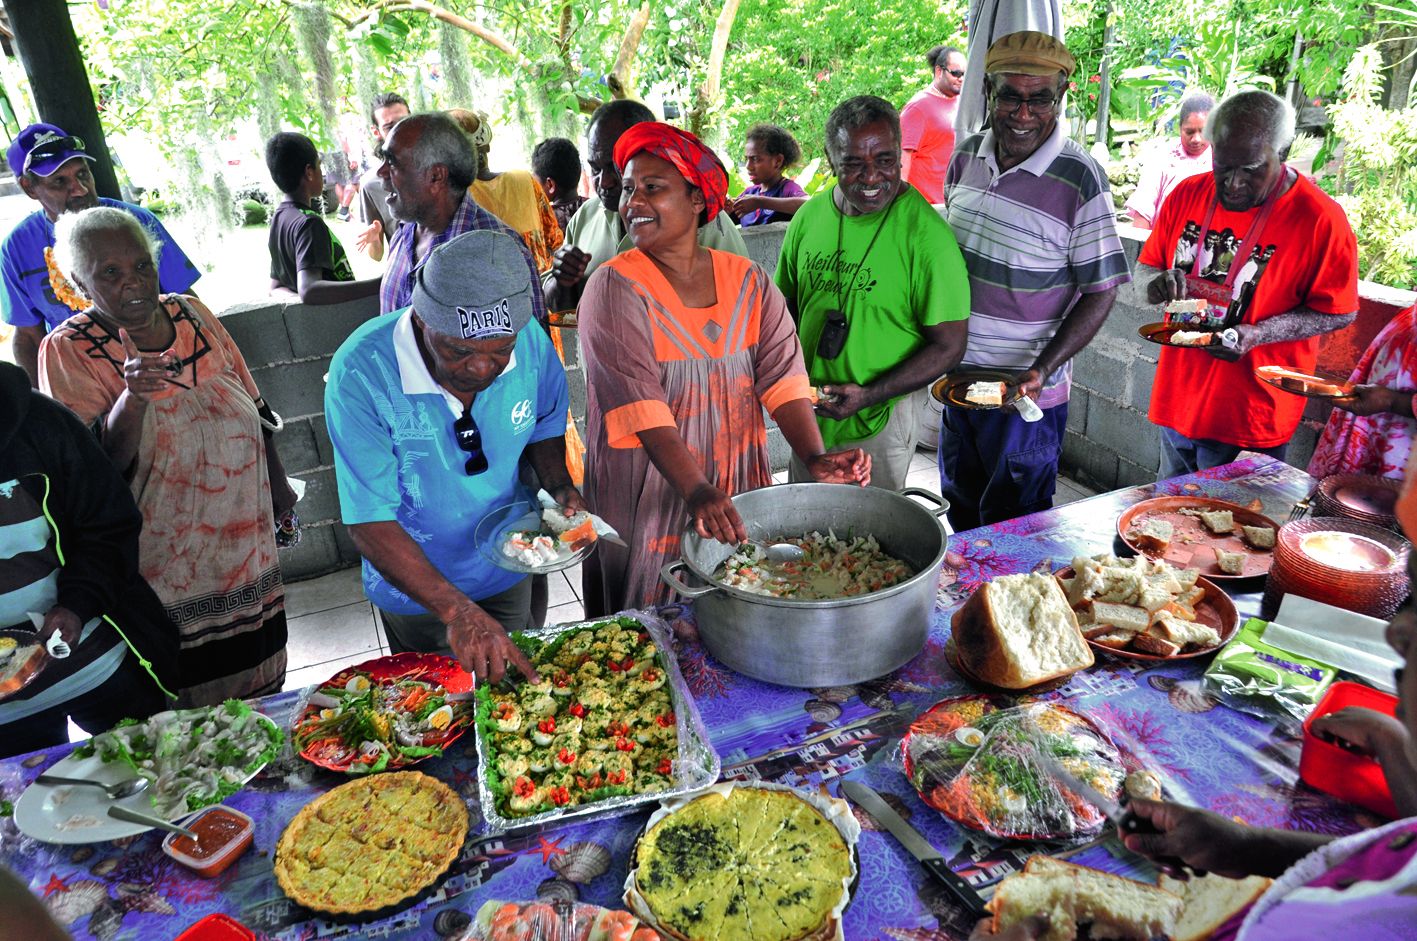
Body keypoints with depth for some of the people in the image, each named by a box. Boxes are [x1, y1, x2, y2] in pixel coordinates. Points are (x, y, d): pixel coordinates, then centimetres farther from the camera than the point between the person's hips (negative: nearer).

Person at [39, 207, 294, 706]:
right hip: (165, 568, -4)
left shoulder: (192, 314, 3)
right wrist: (131, 398, -36)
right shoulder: (69, 350, -10)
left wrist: (277, 486, 16)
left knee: (261, 692, 17)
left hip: (246, 547, 4)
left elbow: (252, 408, 13)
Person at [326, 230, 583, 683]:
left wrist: (559, 485, -19)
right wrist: (457, 611, -39)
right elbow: (369, 522, -30)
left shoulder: (530, 339, -22)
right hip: (413, 590, -2)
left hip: (508, 572, 3)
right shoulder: (362, 370, -32)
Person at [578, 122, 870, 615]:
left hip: (739, 486, 4)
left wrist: (814, 457, -22)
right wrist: (697, 491, -35)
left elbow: (781, 370, -6)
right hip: (648, 495, -3)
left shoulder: (747, 279, 3)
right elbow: (638, 402, -23)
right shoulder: (616, 287, -11)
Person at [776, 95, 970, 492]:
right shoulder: (809, 216, -3)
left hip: (880, 421, -5)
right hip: (808, 412, 5)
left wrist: (869, 396, -23)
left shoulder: (926, 234, -18)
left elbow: (949, 346, -14)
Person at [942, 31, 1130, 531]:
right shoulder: (967, 155, 1)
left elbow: (1100, 293, -12)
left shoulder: (1081, 180, -16)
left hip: (1026, 394, -5)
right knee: (961, 513, 23)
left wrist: (1042, 370, -23)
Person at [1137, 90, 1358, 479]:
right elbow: (1145, 267, 11)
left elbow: (1339, 312, -7)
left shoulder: (1321, 218, -11)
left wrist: (1256, 335, -22)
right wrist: (1158, 282, -13)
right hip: (1177, 402, 5)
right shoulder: (1187, 195, 2)